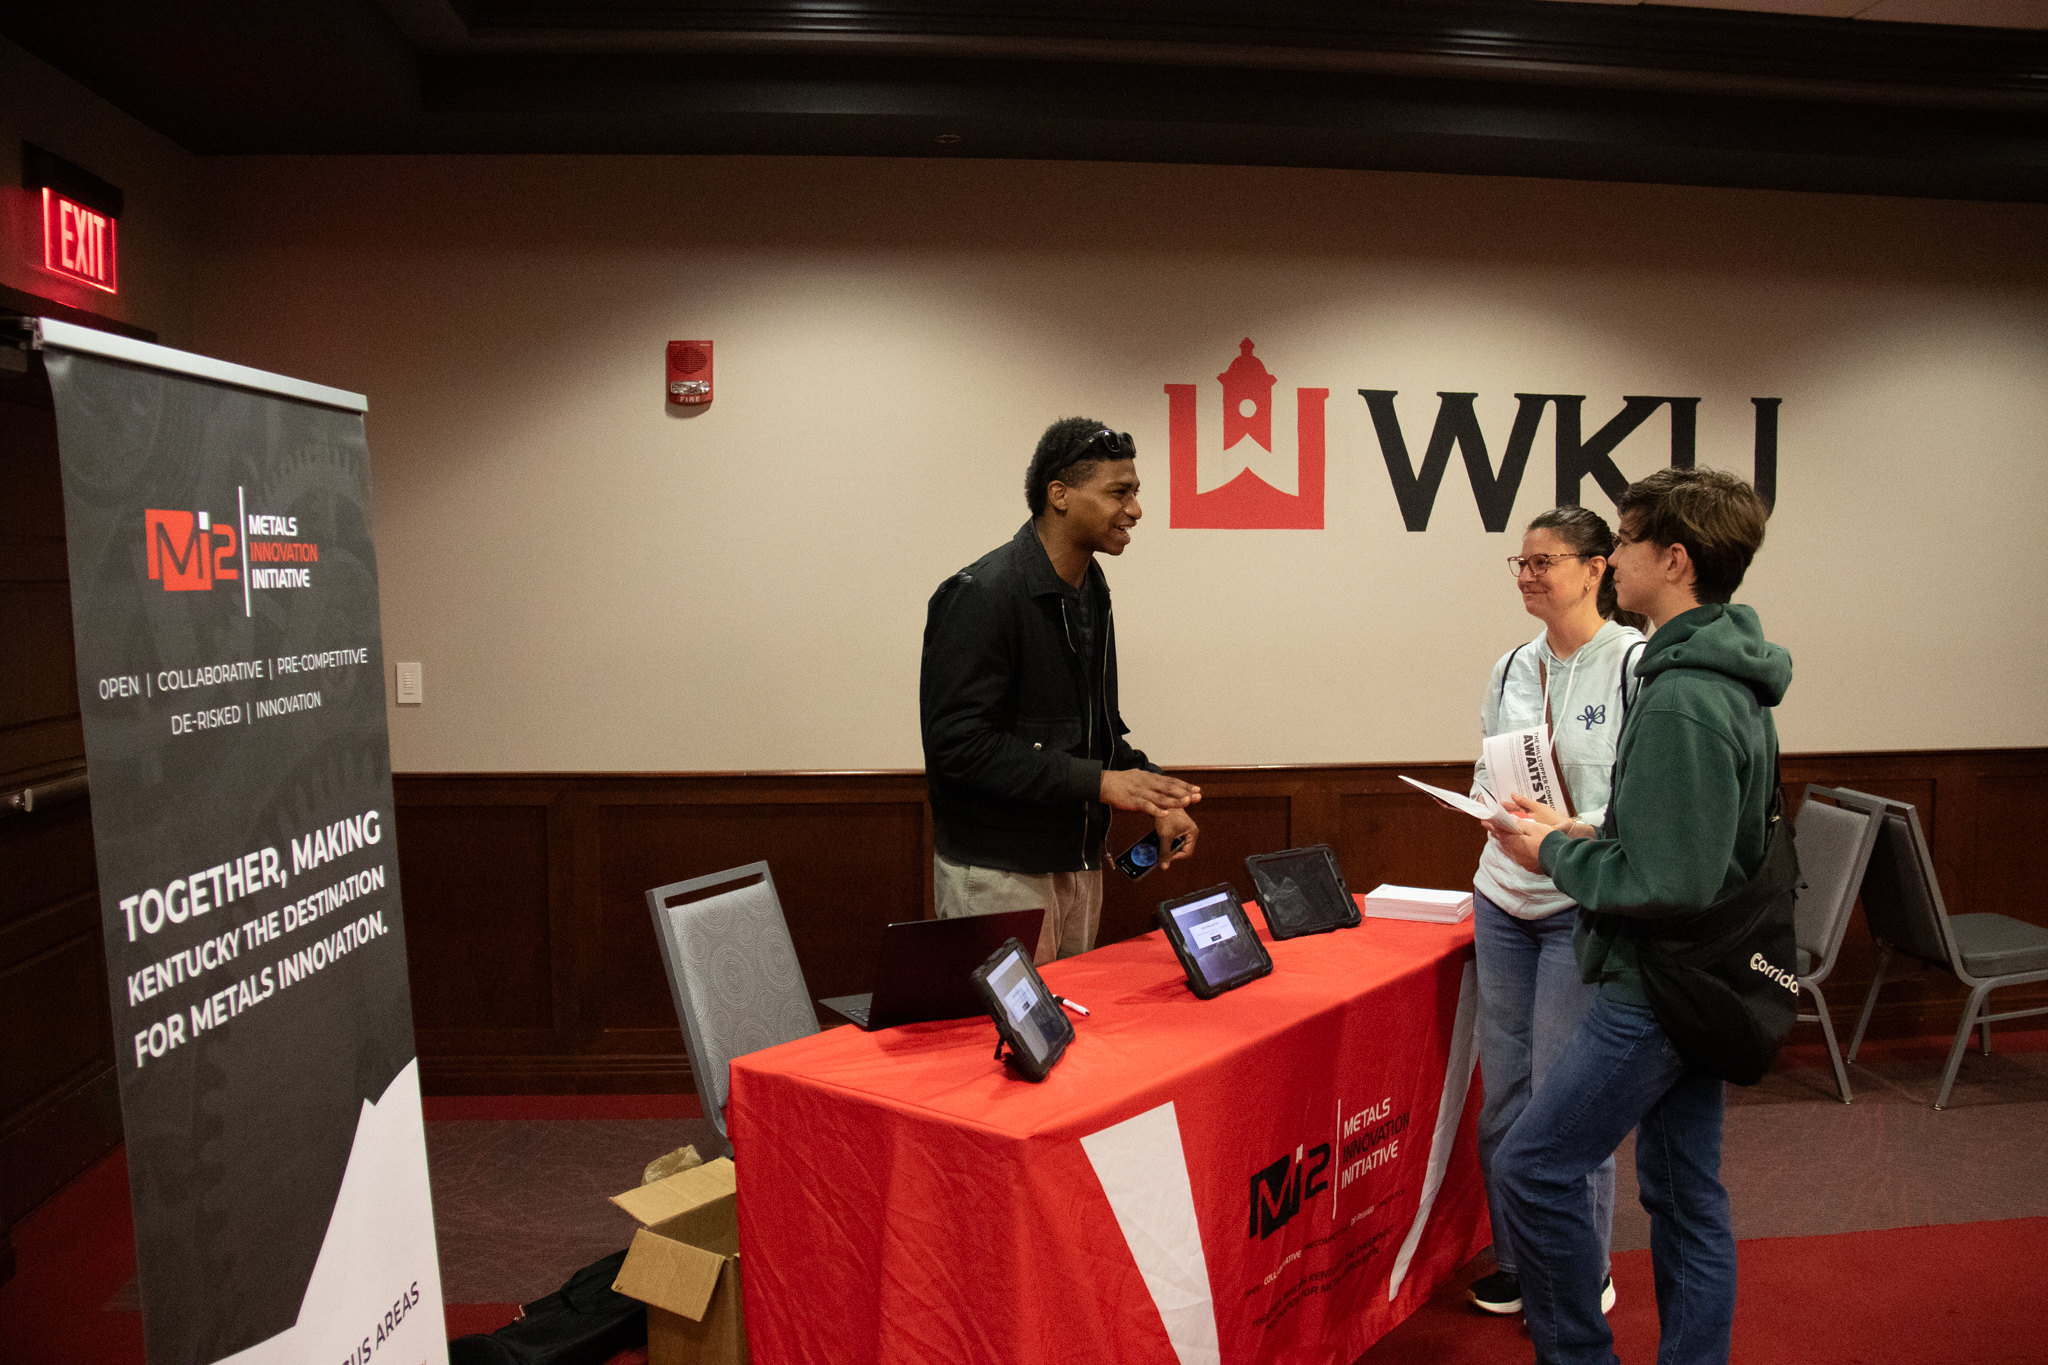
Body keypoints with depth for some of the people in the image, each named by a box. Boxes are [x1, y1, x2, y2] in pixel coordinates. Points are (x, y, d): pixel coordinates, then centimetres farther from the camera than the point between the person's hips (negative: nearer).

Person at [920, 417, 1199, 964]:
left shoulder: (1091, 592, 11)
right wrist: (1098, 781, -26)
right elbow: (959, 743, -24)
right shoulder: (982, 595, -17)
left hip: (1078, 864, 9)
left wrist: (1155, 796, 3)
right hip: (998, 874, -8)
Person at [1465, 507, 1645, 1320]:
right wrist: (1497, 809, -5)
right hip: (1504, 902, 6)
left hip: (1585, 909, -6)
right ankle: (1518, 1264, 30)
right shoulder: (1513, 668, 10)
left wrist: (1574, 834, -25)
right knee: (1504, 1091, 13)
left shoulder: (1637, 663, -10)